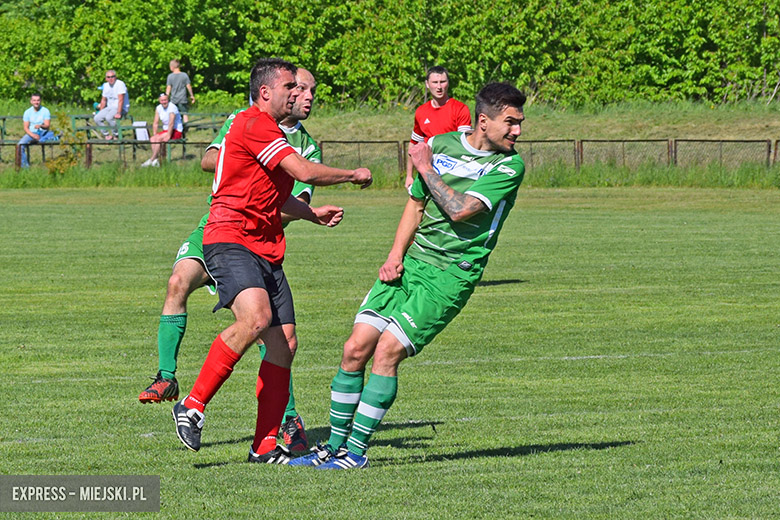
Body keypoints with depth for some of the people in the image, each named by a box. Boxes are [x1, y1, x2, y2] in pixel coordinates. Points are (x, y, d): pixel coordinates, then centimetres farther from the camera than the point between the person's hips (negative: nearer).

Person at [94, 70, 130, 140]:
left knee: (109, 117, -34)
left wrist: (118, 113, -27)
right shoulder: (106, 85, 10)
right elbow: (103, 100, 20)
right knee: (97, 118, -12)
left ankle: (116, 136, -16)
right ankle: (107, 135, 1)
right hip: (110, 107, 7)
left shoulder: (120, 84, -14)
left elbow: (121, 100, -21)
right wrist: (100, 112, 16)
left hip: (121, 108, -7)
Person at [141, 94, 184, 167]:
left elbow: (171, 123, -22)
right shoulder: (158, 108, 6)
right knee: (152, 139, -15)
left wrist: (168, 136, -26)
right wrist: (154, 134, -3)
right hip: (165, 130, 7)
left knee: (159, 138, -26)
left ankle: (151, 160, -22)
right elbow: (155, 123, 8)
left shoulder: (172, 107, -16)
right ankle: (155, 160, -23)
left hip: (176, 131, -7)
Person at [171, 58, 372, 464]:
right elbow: (305, 172, -17)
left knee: (283, 346, 2)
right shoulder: (253, 124, -10)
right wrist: (352, 175, -2)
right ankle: (193, 404, -24)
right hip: (231, 240, -10)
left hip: (266, 251, 10)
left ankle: (265, 446, 7)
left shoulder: (271, 132, 23)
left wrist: (313, 214, 29)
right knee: (256, 317, -32)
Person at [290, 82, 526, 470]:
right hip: (412, 263, 5)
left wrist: (426, 169, -8)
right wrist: (395, 255, 5)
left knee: (387, 352, -15)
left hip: (450, 275, -5)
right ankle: (334, 446, 11)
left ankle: (356, 451, -7)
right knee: (355, 349, -2)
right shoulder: (440, 144, 7)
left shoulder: (508, 166, -8)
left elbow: (461, 210, -19)